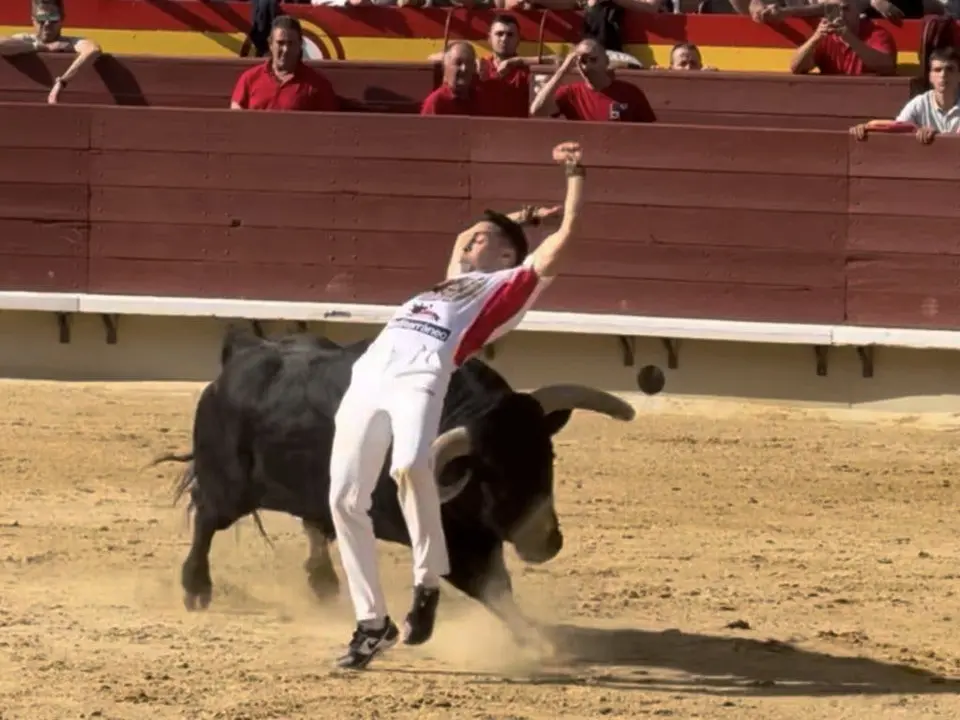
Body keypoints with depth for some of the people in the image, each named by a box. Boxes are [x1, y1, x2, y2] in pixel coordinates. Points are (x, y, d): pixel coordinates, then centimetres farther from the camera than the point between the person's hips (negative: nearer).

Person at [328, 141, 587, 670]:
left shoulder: (512, 283, 19)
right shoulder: (457, 279, 37)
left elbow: (564, 234, 15)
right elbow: (465, 240, 58)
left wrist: (575, 174, 22)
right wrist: (520, 217, 53)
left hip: (421, 378, -7)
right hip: (368, 377, 7)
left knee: (410, 466, -34)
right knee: (345, 498, -2)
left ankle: (428, 584, -18)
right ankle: (372, 623, 7)